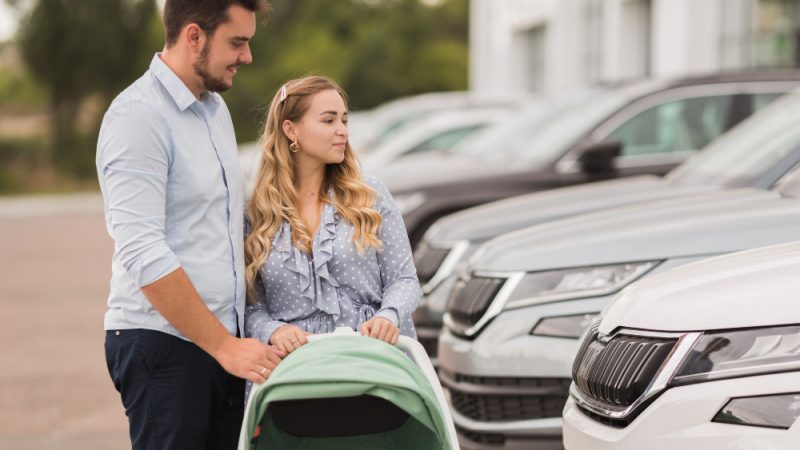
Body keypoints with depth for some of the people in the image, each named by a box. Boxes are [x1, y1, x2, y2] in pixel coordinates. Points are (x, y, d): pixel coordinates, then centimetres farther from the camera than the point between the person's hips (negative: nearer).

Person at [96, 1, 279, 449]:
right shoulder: (138, 117, -13)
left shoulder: (215, 106, 14)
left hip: (223, 343, 8)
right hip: (163, 344, -7)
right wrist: (223, 345, -18)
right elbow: (143, 255, -20)